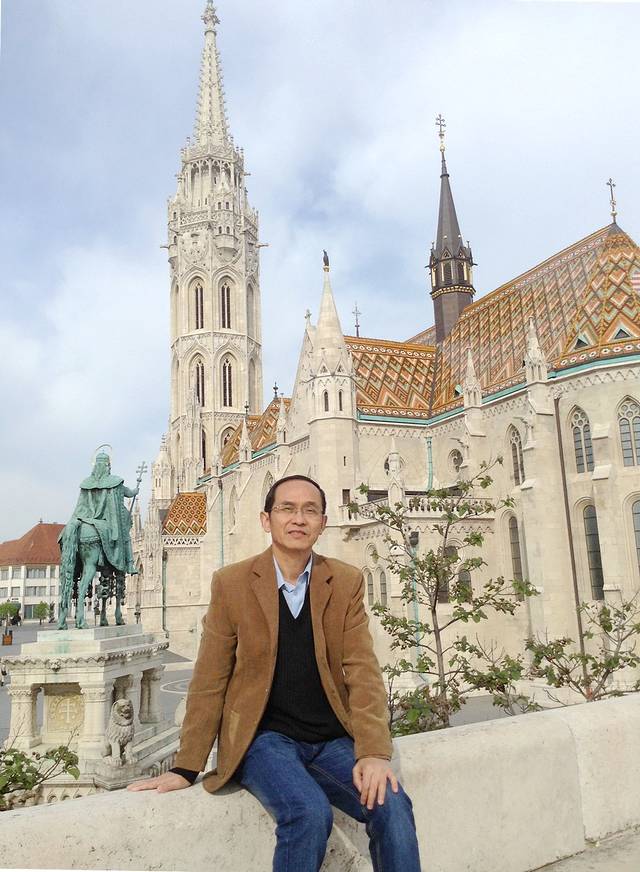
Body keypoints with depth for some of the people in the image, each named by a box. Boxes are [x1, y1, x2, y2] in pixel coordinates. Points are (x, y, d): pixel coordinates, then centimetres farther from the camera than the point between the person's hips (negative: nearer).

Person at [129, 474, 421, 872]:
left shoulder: (347, 582, 2)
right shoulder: (231, 583, -2)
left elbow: (363, 672, -3)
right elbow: (210, 681, 1)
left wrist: (374, 752, -16)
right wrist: (186, 768, 1)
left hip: (332, 740, 2)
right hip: (264, 738, -2)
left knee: (393, 807, -23)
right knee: (309, 813, -28)